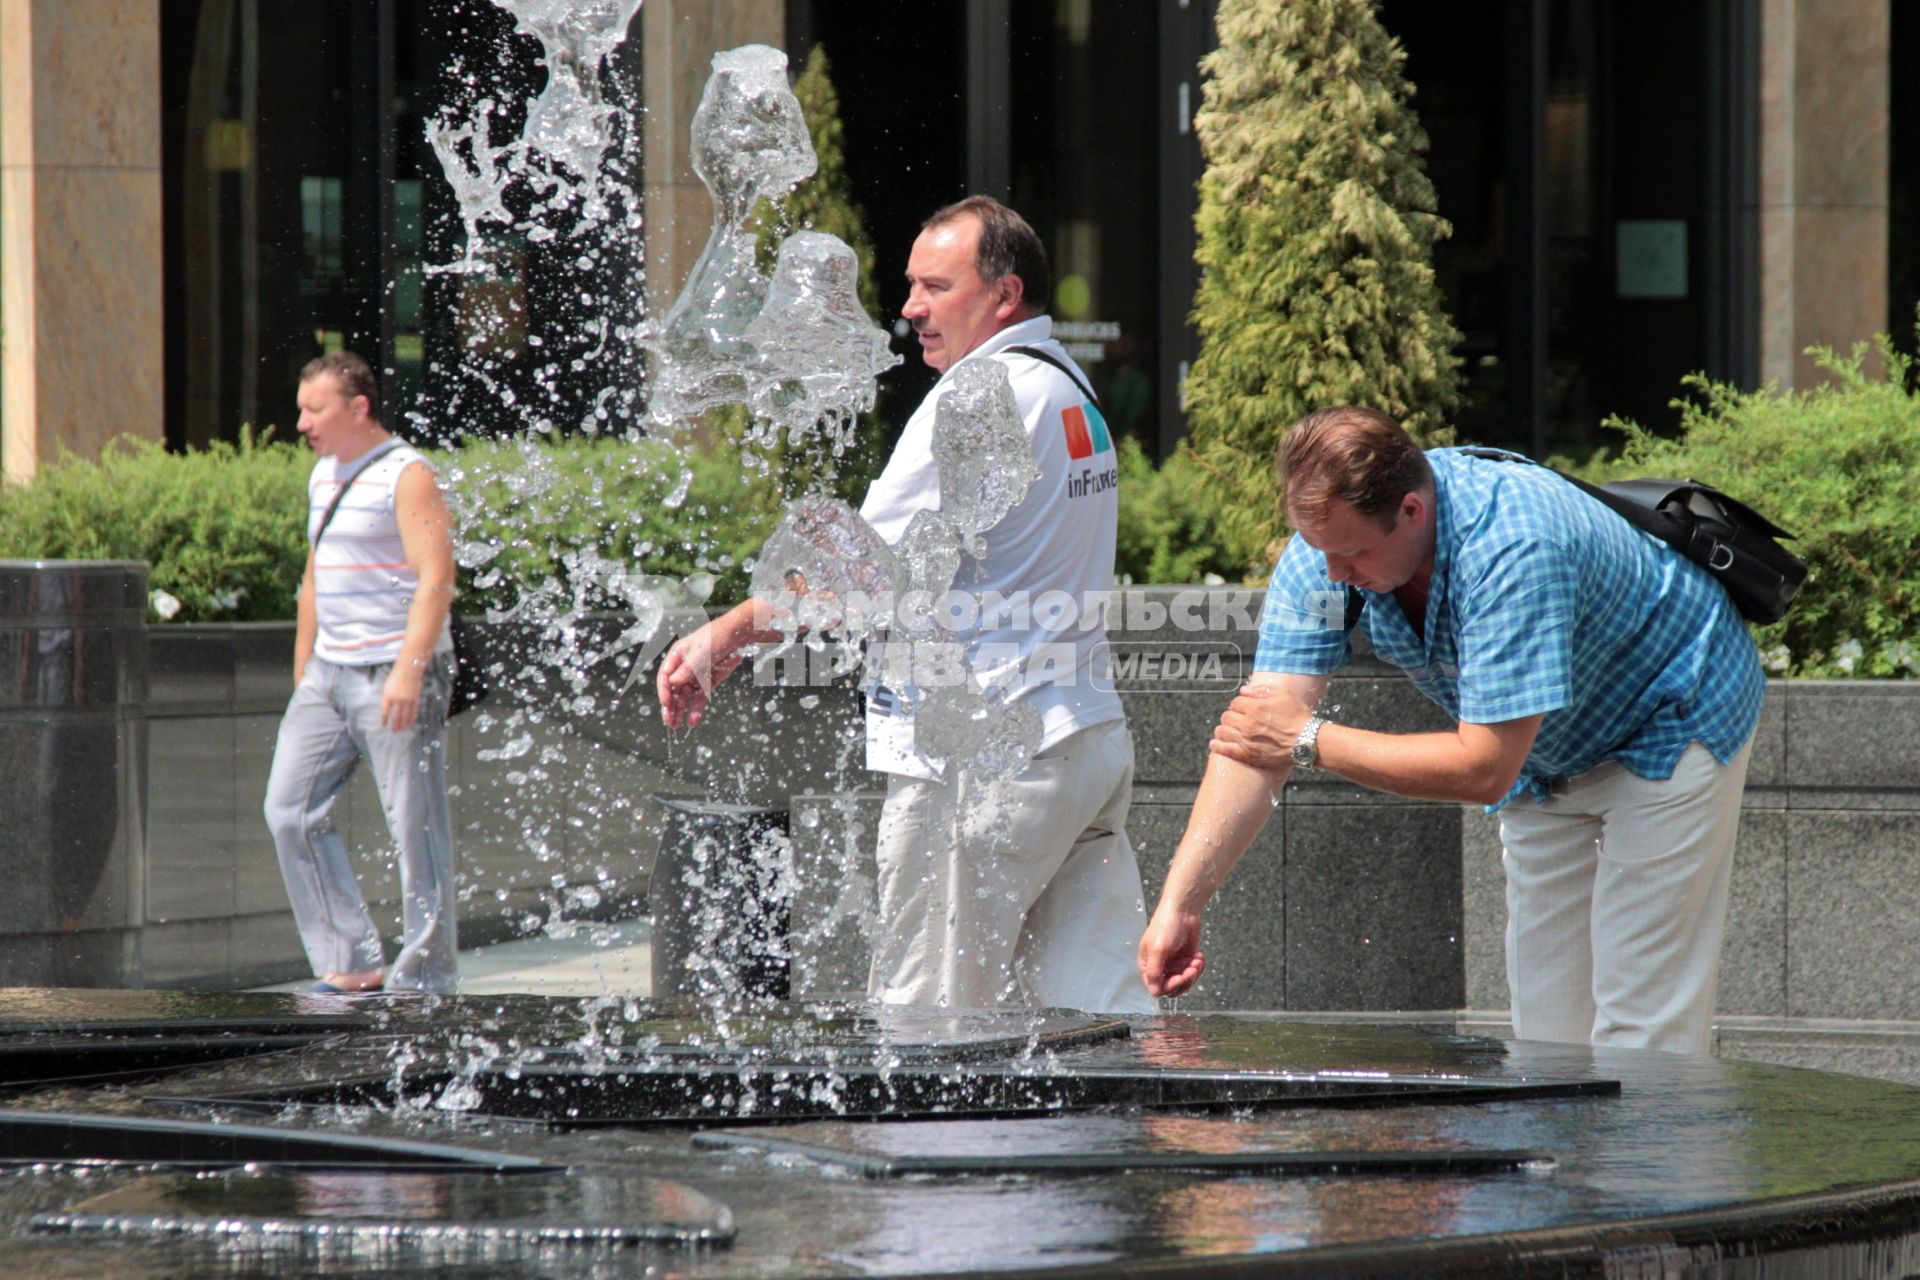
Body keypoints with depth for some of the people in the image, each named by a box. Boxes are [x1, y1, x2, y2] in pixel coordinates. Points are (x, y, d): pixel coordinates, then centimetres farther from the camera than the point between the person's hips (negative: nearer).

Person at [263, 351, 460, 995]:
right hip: (329, 673, 9)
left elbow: (436, 578, -18)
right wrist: (301, 677, 20)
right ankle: (352, 961, 7)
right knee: (290, 810, 2)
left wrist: (408, 671, -28)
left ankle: (424, 976, 1)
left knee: (416, 825, -5)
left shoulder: (406, 475, -9)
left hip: (396, 676, -9)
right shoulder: (324, 475, 16)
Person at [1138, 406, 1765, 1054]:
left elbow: (1484, 769, -37)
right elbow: (1252, 733, -23)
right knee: (1547, 1030, 5)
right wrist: (1178, 902, -33)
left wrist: (1312, 741, -26)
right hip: (1549, 758, 7)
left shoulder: (1514, 551, -40)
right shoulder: (1328, 542, -20)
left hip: (1670, 724, -7)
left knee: (1638, 1031, -12)